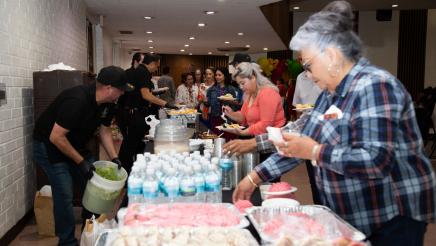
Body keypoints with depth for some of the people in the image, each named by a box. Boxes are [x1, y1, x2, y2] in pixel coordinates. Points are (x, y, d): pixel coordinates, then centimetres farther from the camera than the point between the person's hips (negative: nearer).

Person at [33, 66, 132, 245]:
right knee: (65, 195, -10)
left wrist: (114, 158, -4)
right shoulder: (77, 101, -33)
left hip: (75, 145, 8)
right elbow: (56, 137, -30)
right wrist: (80, 161, -26)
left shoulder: (107, 104, -6)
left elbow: (104, 131, 6)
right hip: (49, 146, -8)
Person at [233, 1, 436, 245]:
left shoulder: (374, 86, -22)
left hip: (393, 215, -8)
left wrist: (315, 152, -24)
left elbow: (377, 161, -32)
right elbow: (306, 143, 7)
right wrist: (255, 177, 2)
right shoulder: (331, 93, 6)